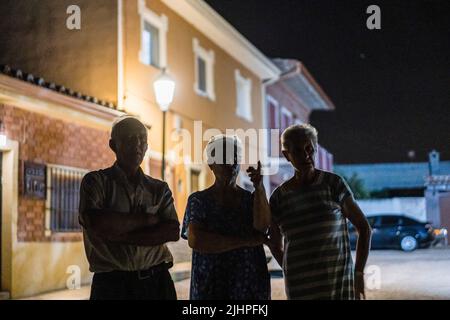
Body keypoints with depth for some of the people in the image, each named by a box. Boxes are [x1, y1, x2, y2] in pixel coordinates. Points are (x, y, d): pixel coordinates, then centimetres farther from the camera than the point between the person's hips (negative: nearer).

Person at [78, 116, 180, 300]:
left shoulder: (159, 189, 9)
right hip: (112, 283, -2)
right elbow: (98, 224, -15)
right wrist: (148, 219, -8)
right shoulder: (95, 181, 2)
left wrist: (122, 236, -14)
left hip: (156, 281, 3)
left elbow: (173, 232, -5)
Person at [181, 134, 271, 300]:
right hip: (210, 286, -2)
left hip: (251, 285, 2)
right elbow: (195, 240, -14)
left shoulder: (252, 198, 9)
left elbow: (262, 225, -11)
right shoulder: (198, 200, 2)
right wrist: (247, 241, -12)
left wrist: (259, 187, -24)